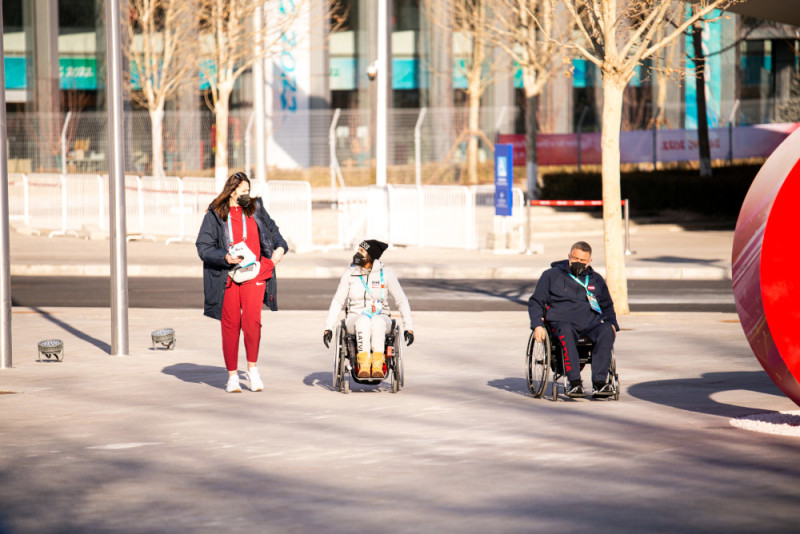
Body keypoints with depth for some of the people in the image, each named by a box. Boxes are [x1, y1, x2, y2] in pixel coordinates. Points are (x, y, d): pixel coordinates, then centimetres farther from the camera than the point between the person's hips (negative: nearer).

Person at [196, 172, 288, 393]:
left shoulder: (256, 209, 12)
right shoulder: (214, 216, 1)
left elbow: (272, 229, 27)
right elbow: (203, 247, -3)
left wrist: (280, 246, 9)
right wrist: (226, 257, -18)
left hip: (254, 274, 1)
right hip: (227, 277, -1)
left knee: (252, 320, -14)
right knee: (230, 325, 2)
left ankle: (252, 368, 1)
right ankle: (232, 376, 11)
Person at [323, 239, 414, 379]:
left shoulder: (385, 274, -1)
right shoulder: (350, 274, 3)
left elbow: (401, 300, 5)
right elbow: (338, 301, 8)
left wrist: (409, 328, 0)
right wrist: (328, 327, 0)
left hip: (380, 319, -1)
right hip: (355, 319, 1)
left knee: (377, 322, -38)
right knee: (363, 321, -37)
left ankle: (377, 367, -46)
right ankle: (363, 366, -47)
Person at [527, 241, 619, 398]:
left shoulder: (596, 280, 26)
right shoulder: (551, 276, 17)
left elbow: (607, 306, 34)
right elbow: (535, 302, 15)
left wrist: (612, 324, 12)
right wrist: (537, 325, -3)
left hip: (591, 322, 2)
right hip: (562, 321, -2)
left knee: (606, 331, -33)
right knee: (566, 331, -41)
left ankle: (599, 383, -39)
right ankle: (575, 383, -44)